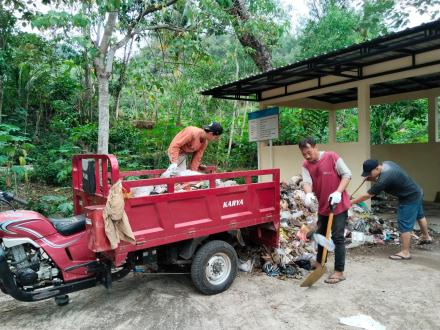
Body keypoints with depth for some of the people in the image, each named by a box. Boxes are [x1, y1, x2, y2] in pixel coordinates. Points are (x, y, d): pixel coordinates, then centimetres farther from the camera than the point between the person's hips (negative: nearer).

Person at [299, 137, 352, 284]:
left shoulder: (332, 157, -15)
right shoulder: (306, 165, -2)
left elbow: (347, 174, -14)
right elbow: (306, 181, -15)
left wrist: (338, 192, -28)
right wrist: (308, 194, -37)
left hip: (339, 205, -6)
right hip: (323, 206, 6)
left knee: (337, 237, -4)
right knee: (321, 234, 19)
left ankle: (339, 272, 4)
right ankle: (319, 262, 38)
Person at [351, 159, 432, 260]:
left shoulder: (385, 178, -35)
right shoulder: (386, 163, -8)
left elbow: (368, 195, -29)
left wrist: (351, 202, -21)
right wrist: (373, 179, -9)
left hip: (410, 198, -10)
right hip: (416, 192, 10)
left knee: (404, 225, -4)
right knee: (419, 215, 30)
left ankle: (405, 253, 5)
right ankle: (427, 237, 52)